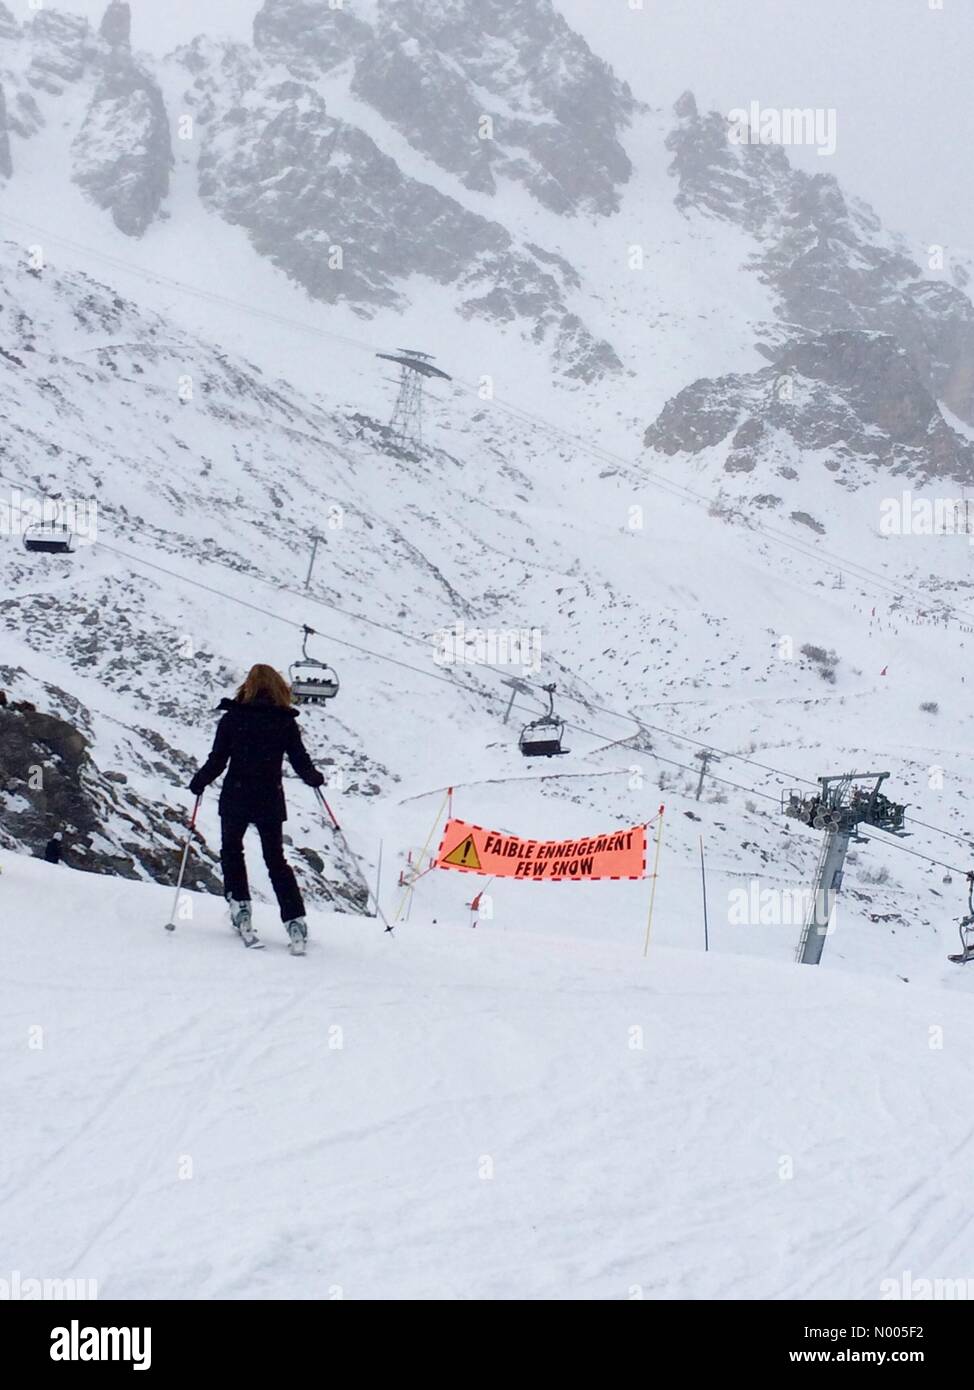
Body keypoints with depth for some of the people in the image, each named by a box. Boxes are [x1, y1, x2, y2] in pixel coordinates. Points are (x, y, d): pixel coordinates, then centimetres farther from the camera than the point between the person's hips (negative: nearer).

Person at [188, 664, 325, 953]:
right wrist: (315, 778, 20)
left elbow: (217, 761, -6)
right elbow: (301, 762, -1)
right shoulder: (285, 722, -2)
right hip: (270, 801, 1)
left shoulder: (233, 719, -4)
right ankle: (295, 921, -2)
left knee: (231, 851, 21)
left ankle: (240, 907, 6)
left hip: (235, 799, -1)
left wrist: (199, 782, 12)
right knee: (276, 860, 11)